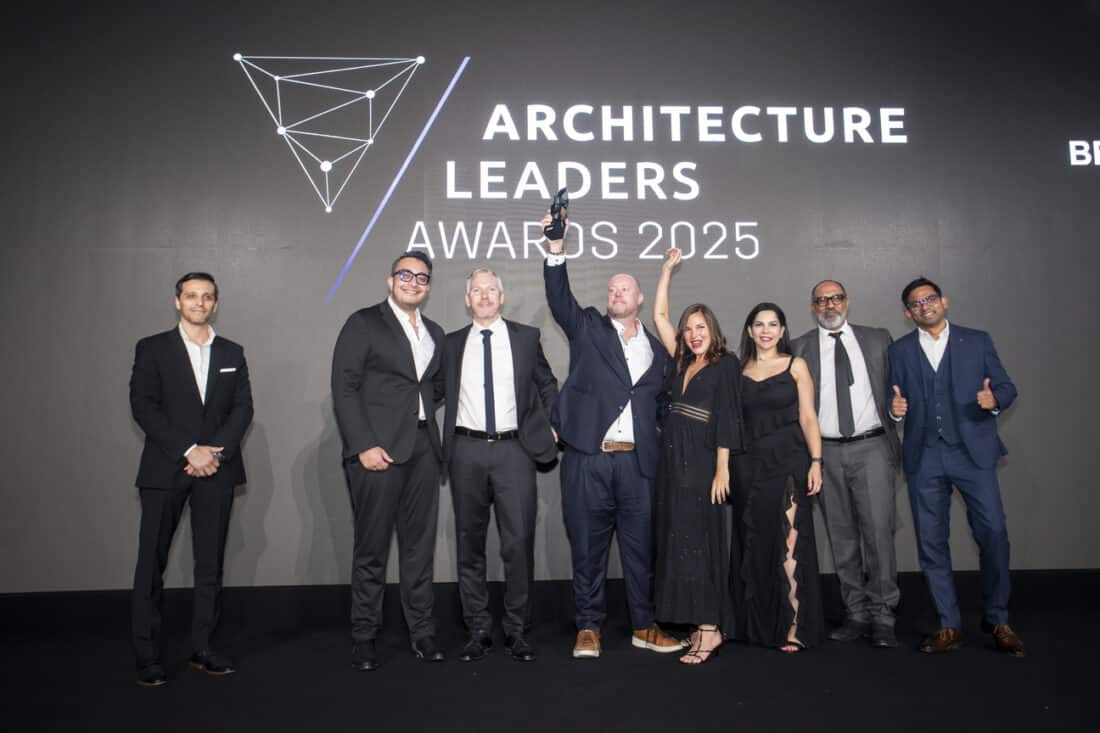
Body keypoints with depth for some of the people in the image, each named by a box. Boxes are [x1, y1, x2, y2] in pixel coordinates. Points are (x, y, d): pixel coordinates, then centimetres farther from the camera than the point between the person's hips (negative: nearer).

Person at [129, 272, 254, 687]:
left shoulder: (232, 353, 14)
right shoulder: (152, 349, 5)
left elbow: (243, 407, 6)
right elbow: (143, 406, -5)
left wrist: (216, 452, -10)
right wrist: (189, 450, -14)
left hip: (216, 470, 2)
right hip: (165, 469, -2)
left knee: (211, 564, 5)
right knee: (152, 563, 0)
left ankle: (203, 649, 14)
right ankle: (147, 656, 10)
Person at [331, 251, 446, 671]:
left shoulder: (435, 333, 17)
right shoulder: (364, 323, 0)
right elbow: (344, 388, -8)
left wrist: (420, 410, 7)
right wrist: (364, 444, -15)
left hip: (422, 448, 5)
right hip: (377, 449, -5)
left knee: (420, 545, 9)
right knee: (371, 548, 2)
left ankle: (422, 631, 19)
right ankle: (364, 637, 15)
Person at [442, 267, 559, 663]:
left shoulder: (526, 337, 7)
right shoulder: (451, 344, 10)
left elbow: (548, 385, 16)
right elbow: (439, 392, 15)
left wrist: (551, 426, 8)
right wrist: (443, 442, 7)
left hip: (513, 450, -1)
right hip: (467, 451, 2)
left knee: (519, 542, -3)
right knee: (469, 544, 7)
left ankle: (517, 630, 12)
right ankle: (478, 630, 19)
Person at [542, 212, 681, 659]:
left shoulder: (657, 349, 16)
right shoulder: (587, 329, 10)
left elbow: (660, 404, 17)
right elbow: (559, 297, -6)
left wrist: (662, 452, 6)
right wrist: (557, 247, -18)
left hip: (637, 461, 2)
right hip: (587, 458, -2)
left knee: (641, 547, 7)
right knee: (588, 548, 5)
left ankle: (644, 627, 22)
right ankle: (588, 628, 18)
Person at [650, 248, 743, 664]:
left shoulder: (726, 364, -1)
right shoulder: (681, 363, 15)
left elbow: (726, 418, -8)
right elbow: (659, 315, 19)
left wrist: (722, 469, -14)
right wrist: (668, 270, 20)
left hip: (701, 463, -6)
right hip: (672, 461, 6)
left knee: (699, 541, -5)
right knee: (676, 540, 6)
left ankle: (710, 628, 2)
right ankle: (698, 624, 14)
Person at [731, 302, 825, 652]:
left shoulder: (796, 366, 4)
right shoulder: (740, 372, 10)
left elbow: (808, 417, 0)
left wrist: (816, 462, -10)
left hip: (788, 462, -3)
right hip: (751, 465, 3)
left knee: (789, 543, -6)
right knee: (753, 545, 7)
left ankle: (793, 628, 3)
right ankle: (758, 624, 20)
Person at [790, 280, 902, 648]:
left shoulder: (878, 339, 10)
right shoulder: (799, 348, 7)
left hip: (871, 447, 0)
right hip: (826, 452, 1)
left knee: (878, 530, -7)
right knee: (842, 536, 6)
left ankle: (882, 618, 3)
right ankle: (856, 614, 17)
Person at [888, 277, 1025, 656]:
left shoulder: (977, 341, 9)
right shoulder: (900, 350, 12)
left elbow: (1007, 387, 7)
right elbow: (895, 398, 10)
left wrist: (994, 399, -14)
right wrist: (895, 408, -12)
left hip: (972, 452, -1)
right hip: (923, 458, 1)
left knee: (993, 533, -7)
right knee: (931, 543, 3)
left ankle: (997, 620, 13)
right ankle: (949, 626, 15)